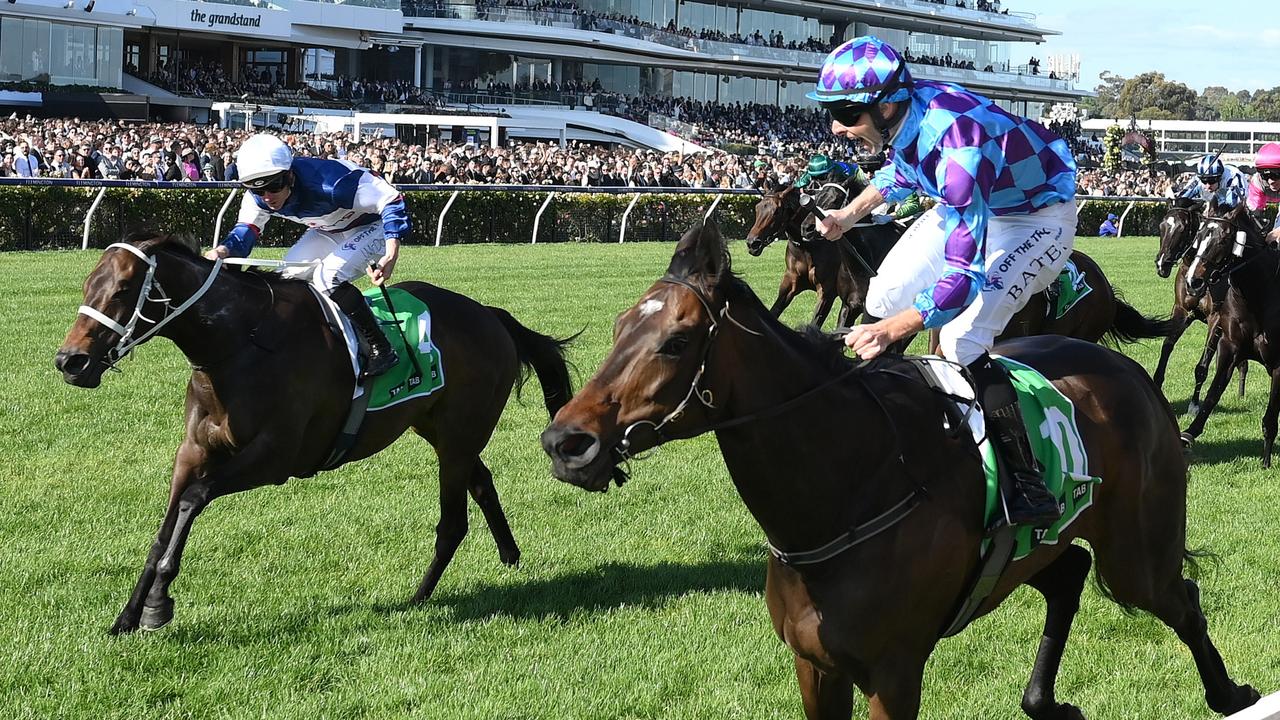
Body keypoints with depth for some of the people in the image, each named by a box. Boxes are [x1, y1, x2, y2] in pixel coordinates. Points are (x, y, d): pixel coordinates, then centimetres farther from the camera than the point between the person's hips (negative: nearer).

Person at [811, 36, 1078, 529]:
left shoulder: (956, 143, -41)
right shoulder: (898, 116, -17)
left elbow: (965, 272, -42)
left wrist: (890, 332, -49)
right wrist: (851, 214, 4)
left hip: (1037, 216, -9)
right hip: (968, 206, 9)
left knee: (961, 341, -24)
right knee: (885, 297, 7)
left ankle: (1029, 486, -21)